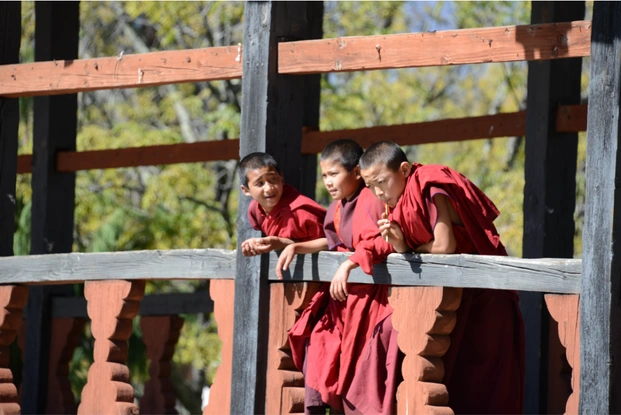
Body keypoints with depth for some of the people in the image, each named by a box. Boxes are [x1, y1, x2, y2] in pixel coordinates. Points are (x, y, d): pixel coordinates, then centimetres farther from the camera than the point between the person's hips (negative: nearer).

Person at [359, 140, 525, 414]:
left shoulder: (431, 190, -16)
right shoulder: (401, 202, 8)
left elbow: (445, 246, -23)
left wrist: (412, 250, -5)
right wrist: (399, 244, -16)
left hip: (482, 296, -9)